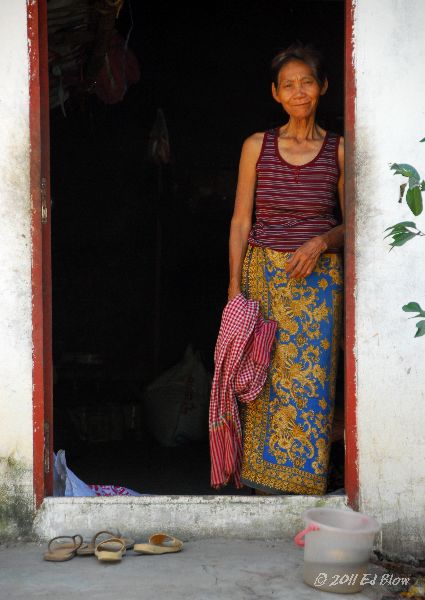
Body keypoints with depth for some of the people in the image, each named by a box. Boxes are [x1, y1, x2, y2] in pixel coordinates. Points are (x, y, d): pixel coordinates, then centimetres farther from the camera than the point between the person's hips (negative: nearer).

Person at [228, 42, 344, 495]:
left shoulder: (339, 151, 3)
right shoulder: (256, 147, 4)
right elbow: (240, 222, 5)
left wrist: (323, 241, -13)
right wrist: (235, 286, -2)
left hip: (318, 278, -1)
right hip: (263, 274, 1)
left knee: (309, 382, -3)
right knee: (263, 379, 1)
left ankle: (302, 484, 7)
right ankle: (264, 480, 11)